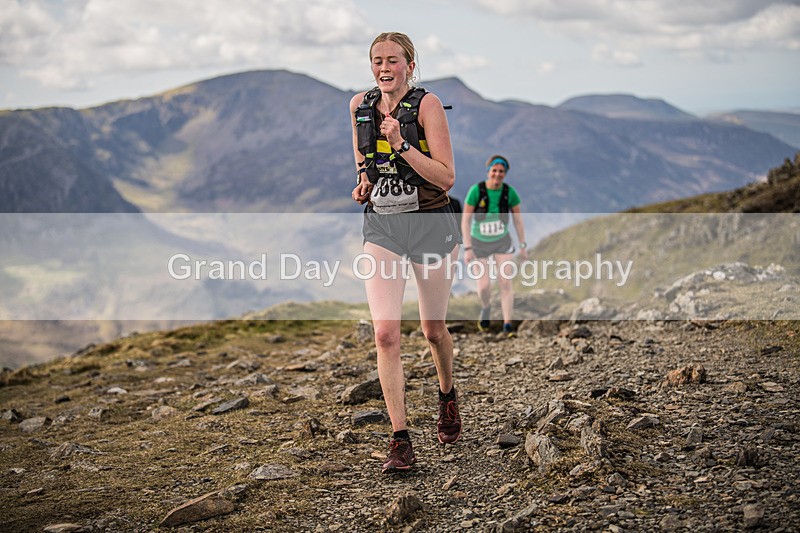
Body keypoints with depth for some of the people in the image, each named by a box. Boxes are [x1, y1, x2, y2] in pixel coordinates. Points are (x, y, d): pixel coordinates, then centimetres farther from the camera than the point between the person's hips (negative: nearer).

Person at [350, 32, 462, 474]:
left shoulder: (427, 104, -10)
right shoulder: (359, 105, 4)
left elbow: (446, 177, -16)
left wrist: (402, 145, -25)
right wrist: (363, 181, 4)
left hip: (431, 225, -2)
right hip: (381, 226, 3)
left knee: (433, 329, 12)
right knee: (385, 333, -13)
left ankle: (448, 395, 45)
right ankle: (400, 441, -8)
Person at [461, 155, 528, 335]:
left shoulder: (510, 192, -16)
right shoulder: (476, 190, -23)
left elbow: (518, 220, -5)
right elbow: (465, 221, -19)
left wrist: (523, 246, -3)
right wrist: (467, 249, -23)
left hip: (502, 242, 1)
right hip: (479, 244, -1)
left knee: (505, 281, -12)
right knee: (484, 286, -3)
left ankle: (507, 325, -7)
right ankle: (486, 307, 33)